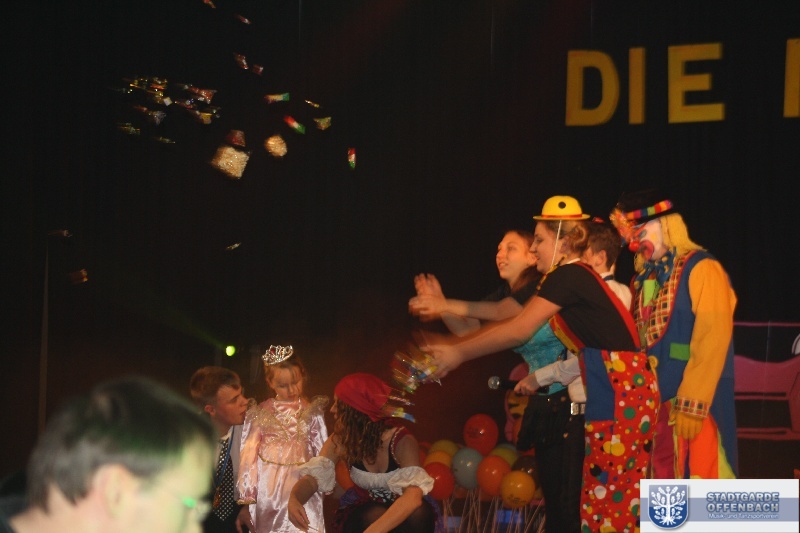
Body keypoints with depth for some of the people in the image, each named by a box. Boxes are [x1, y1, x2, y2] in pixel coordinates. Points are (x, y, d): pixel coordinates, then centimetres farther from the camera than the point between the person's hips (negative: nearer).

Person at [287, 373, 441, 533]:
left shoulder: (402, 442, -26)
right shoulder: (340, 440, -13)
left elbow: (413, 496, -40)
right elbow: (313, 476, -17)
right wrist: (294, 500, -42)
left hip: (401, 510, -2)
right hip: (363, 509, 2)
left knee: (417, 514, -36)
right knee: (375, 515, -33)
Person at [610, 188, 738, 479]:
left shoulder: (702, 269, -8)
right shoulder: (645, 277, 14)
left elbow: (712, 342, -16)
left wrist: (691, 405, -20)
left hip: (693, 405, -7)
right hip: (652, 403, 7)